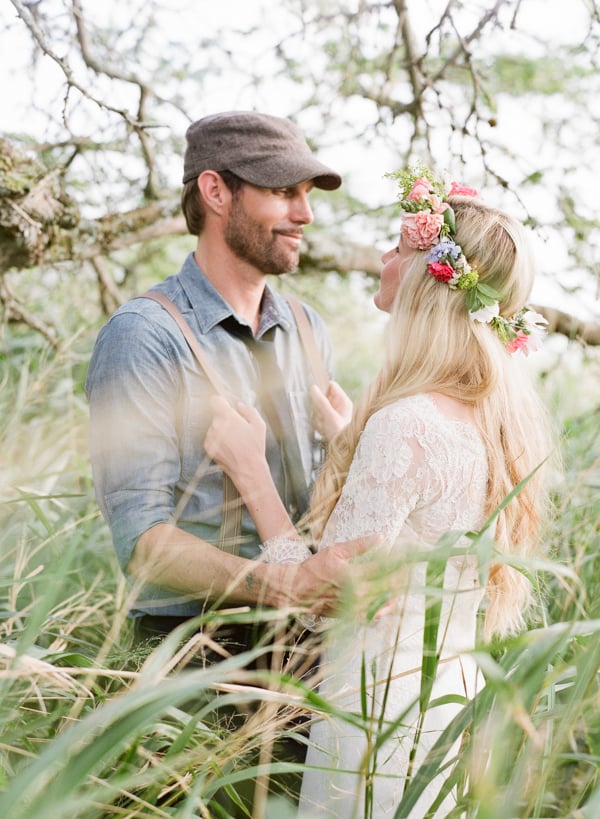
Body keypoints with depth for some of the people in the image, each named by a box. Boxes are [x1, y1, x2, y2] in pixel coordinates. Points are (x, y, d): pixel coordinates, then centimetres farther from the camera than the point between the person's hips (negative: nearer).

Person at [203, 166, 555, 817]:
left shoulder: (405, 425, -25)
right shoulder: (497, 416, 2)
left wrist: (250, 471, -16)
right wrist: (342, 435, 20)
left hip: (384, 707, -8)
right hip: (457, 694, 8)